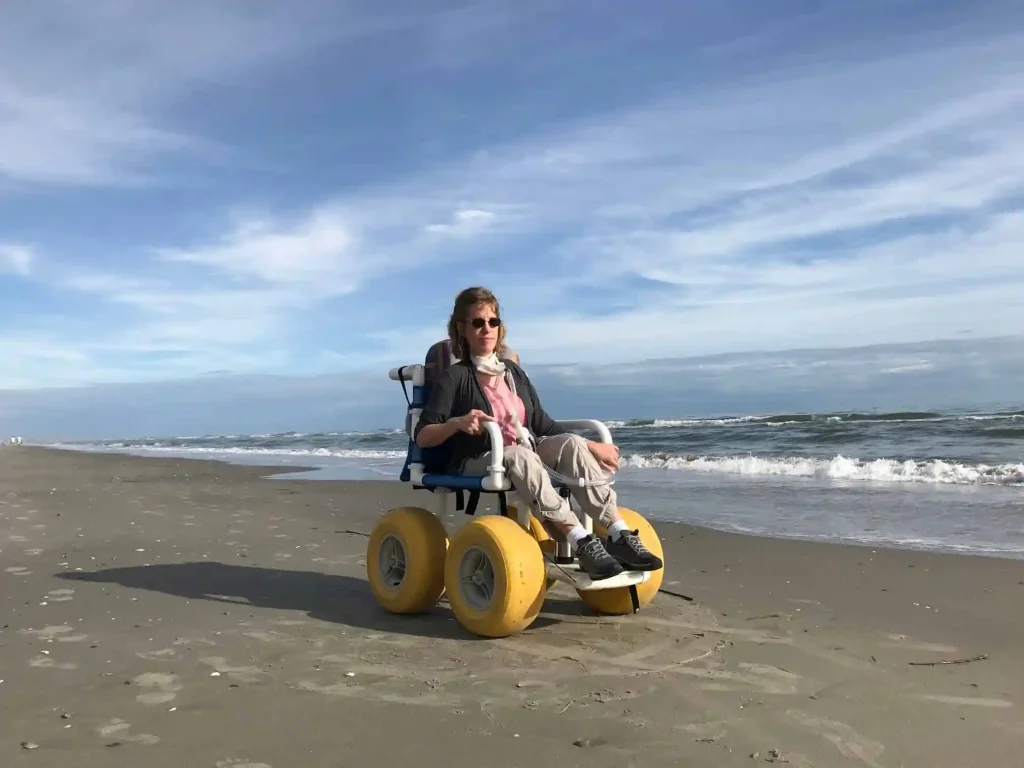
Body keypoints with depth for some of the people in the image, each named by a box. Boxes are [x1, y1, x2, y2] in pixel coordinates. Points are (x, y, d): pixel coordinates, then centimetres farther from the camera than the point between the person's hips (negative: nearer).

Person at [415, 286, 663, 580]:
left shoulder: (514, 372, 15)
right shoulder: (455, 377, -2)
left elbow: (542, 424, 17)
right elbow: (422, 436, -11)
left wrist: (591, 446, 9)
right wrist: (458, 423, -30)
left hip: (525, 454, 5)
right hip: (477, 462, -5)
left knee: (571, 443, -22)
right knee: (520, 456, -37)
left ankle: (619, 535, -30)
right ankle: (582, 543, -47)